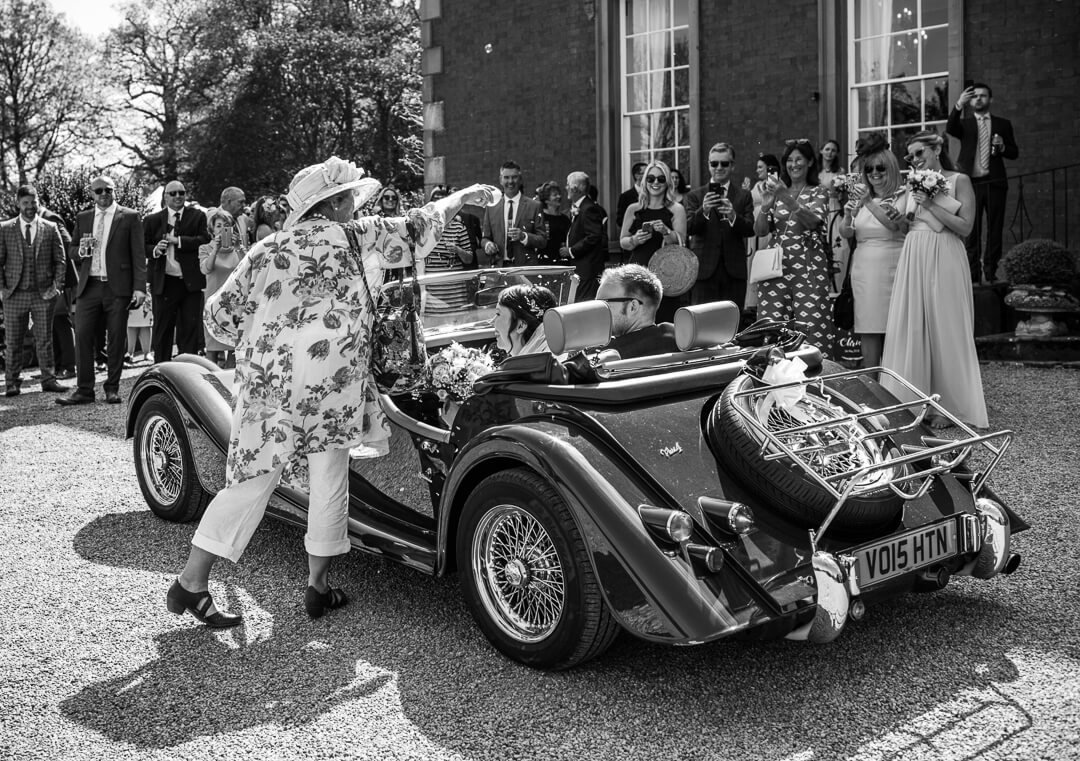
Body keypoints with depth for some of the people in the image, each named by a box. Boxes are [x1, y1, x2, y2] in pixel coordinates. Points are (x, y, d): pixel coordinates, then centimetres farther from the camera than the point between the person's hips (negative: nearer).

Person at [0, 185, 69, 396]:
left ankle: (49, 380, 11)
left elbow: (60, 260, 6)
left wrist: (57, 286, -3)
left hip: (43, 294, 0)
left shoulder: (50, 228, 5)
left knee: (45, 340, 5)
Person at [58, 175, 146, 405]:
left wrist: (139, 288, -9)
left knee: (116, 339, 1)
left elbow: (138, 255, -1)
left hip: (118, 287, -3)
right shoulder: (83, 218, 15)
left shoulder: (130, 217, 3)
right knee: (82, 337, -2)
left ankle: (112, 388, 11)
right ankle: (84, 389, 3)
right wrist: (81, 250, -3)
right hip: (88, 287, 3)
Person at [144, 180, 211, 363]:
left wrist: (178, 240, -14)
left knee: (190, 326, 2)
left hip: (191, 282, 0)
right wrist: (155, 250, -13)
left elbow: (205, 240, -8)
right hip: (164, 282, 1)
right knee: (162, 328, 5)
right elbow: (142, 247, 8)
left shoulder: (197, 216, 7)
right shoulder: (153, 220, 9)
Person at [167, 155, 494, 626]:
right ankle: (318, 587, 18)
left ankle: (191, 582, 12)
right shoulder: (350, 235, 3)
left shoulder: (266, 250, 14)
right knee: (329, 484, 9)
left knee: (250, 482, 11)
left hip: (264, 379, 5)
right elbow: (414, 227, 15)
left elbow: (219, 314, 11)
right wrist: (462, 197, 28)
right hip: (328, 390, -5)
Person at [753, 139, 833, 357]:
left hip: (808, 267, -3)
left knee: (811, 326, -10)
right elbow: (760, 231, 9)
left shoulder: (818, 193, 7)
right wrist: (765, 207, -9)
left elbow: (813, 220, -13)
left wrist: (787, 198, -22)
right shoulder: (776, 193, 16)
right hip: (777, 266, 3)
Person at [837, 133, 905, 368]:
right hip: (864, 270, 3)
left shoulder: (901, 197, 1)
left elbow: (894, 225, -16)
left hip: (893, 268, -3)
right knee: (869, 332, 0)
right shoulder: (860, 196, 12)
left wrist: (869, 203, -26)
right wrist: (848, 215, -15)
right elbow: (845, 234, 6)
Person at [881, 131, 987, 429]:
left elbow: (965, 227, -10)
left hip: (944, 261, -5)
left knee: (944, 329, -1)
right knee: (911, 328, 3)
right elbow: (902, 226, 13)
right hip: (913, 259, 5)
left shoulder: (959, 180, -1)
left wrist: (931, 205, -13)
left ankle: (947, 406, 8)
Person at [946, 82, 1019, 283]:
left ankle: (991, 272, 4)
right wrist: (959, 104, -26)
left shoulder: (1003, 124, 14)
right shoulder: (964, 124, 11)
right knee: (971, 230, -2)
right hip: (971, 182, -1)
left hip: (994, 183, 1)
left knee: (994, 229, 0)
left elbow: (1014, 153, 12)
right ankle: (973, 273, 1)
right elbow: (949, 129, -13)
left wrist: (1002, 147, -10)